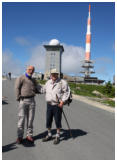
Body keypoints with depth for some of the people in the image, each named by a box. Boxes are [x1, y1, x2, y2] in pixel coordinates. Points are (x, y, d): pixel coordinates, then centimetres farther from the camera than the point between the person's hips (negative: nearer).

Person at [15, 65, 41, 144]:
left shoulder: (33, 80, 17)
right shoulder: (21, 78, 2)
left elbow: (36, 90, 15)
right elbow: (17, 88, -5)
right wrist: (19, 98, -11)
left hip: (32, 100, 4)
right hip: (23, 100, -4)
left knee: (30, 119, 6)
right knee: (21, 119, -2)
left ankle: (29, 135, 16)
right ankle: (20, 137, 9)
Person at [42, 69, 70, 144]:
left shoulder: (62, 82, -8)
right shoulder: (48, 82, 10)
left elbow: (66, 92, -8)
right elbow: (44, 89, 25)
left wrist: (62, 101, -14)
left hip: (57, 105, -5)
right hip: (49, 104, 5)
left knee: (58, 121, 4)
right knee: (48, 121, 12)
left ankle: (57, 137, 23)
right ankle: (49, 135, 31)